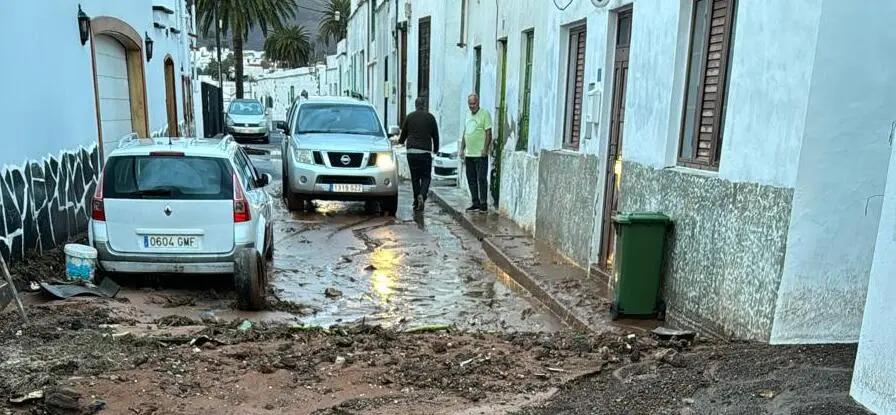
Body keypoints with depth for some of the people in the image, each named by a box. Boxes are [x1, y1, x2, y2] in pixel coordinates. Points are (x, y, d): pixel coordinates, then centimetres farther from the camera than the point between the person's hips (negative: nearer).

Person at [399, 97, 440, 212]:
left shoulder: (409, 117, 6)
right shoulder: (430, 117, 4)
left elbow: (404, 133, 14)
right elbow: (435, 136, 10)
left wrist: (401, 141, 38)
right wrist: (435, 148, 27)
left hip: (411, 152, 2)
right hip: (425, 152, -1)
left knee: (415, 177, 10)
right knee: (426, 177, 5)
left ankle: (417, 202, 11)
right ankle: (422, 195, -20)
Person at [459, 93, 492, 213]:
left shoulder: (485, 113, -7)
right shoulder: (468, 115, 16)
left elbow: (488, 133, -11)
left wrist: (485, 149, -18)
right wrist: (462, 149, 16)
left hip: (480, 154, -8)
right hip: (469, 154, 8)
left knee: (482, 179, -5)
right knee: (471, 180, 10)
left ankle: (483, 204, 0)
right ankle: (475, 204, 18)